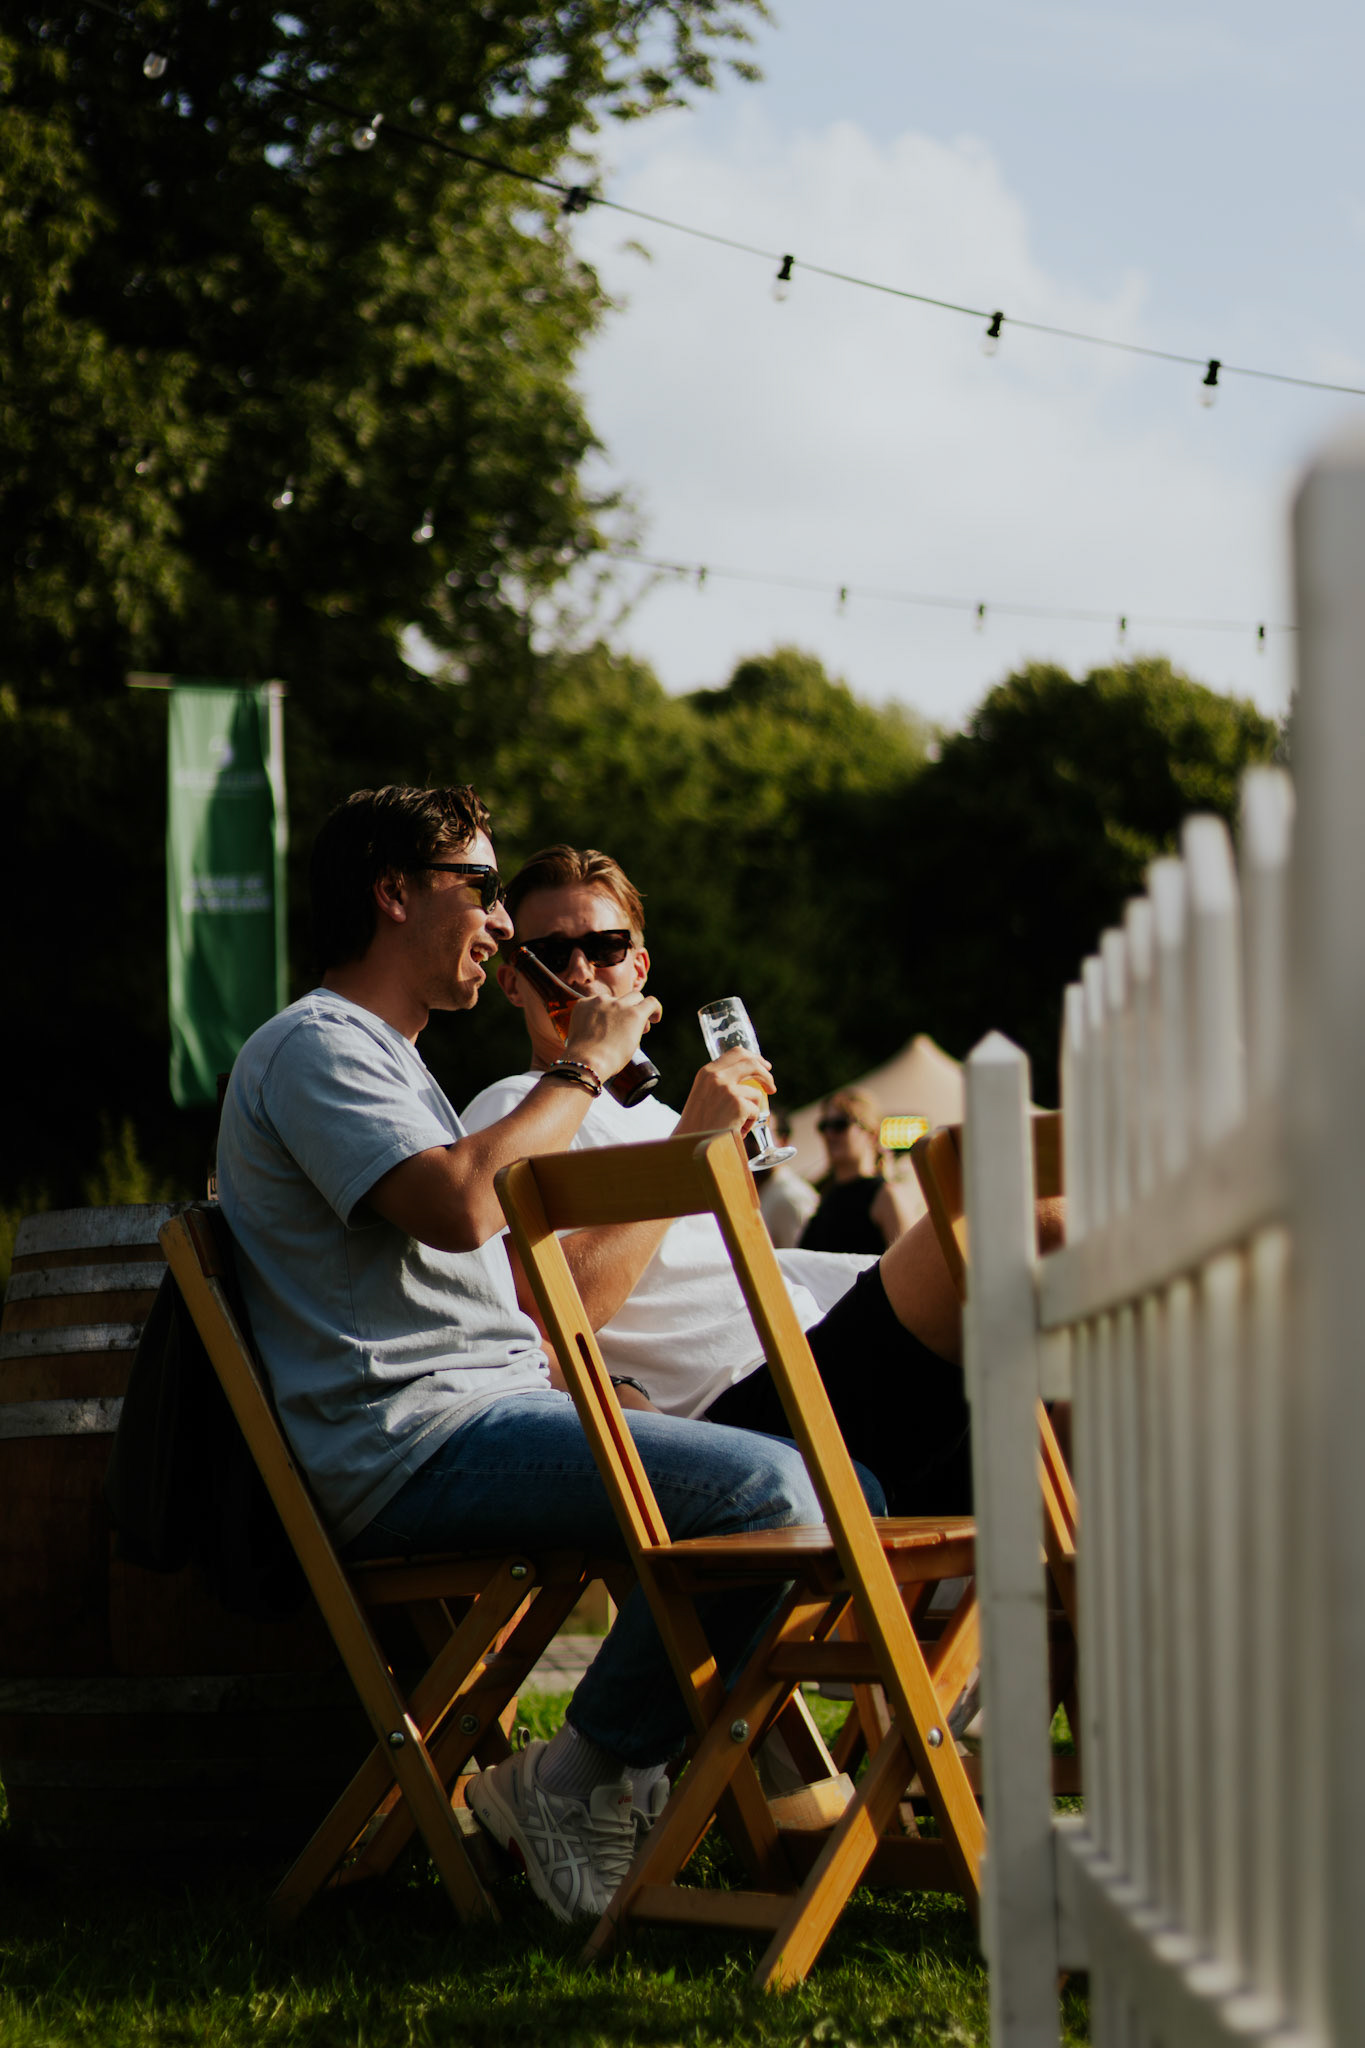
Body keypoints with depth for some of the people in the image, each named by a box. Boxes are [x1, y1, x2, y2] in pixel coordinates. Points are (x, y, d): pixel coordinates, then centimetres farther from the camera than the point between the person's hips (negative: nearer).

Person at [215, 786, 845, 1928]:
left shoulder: (387, 1061, 29)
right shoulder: (313, 1047, -5)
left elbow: (534, 1270, 27)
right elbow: (458, 1206, -23)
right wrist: (584, 1066, -9)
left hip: (503, 1409, 10)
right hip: (415, 1444, -10)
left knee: (846, 1493, 2)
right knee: (767, 1492, -25)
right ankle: (575, 1782, -13)